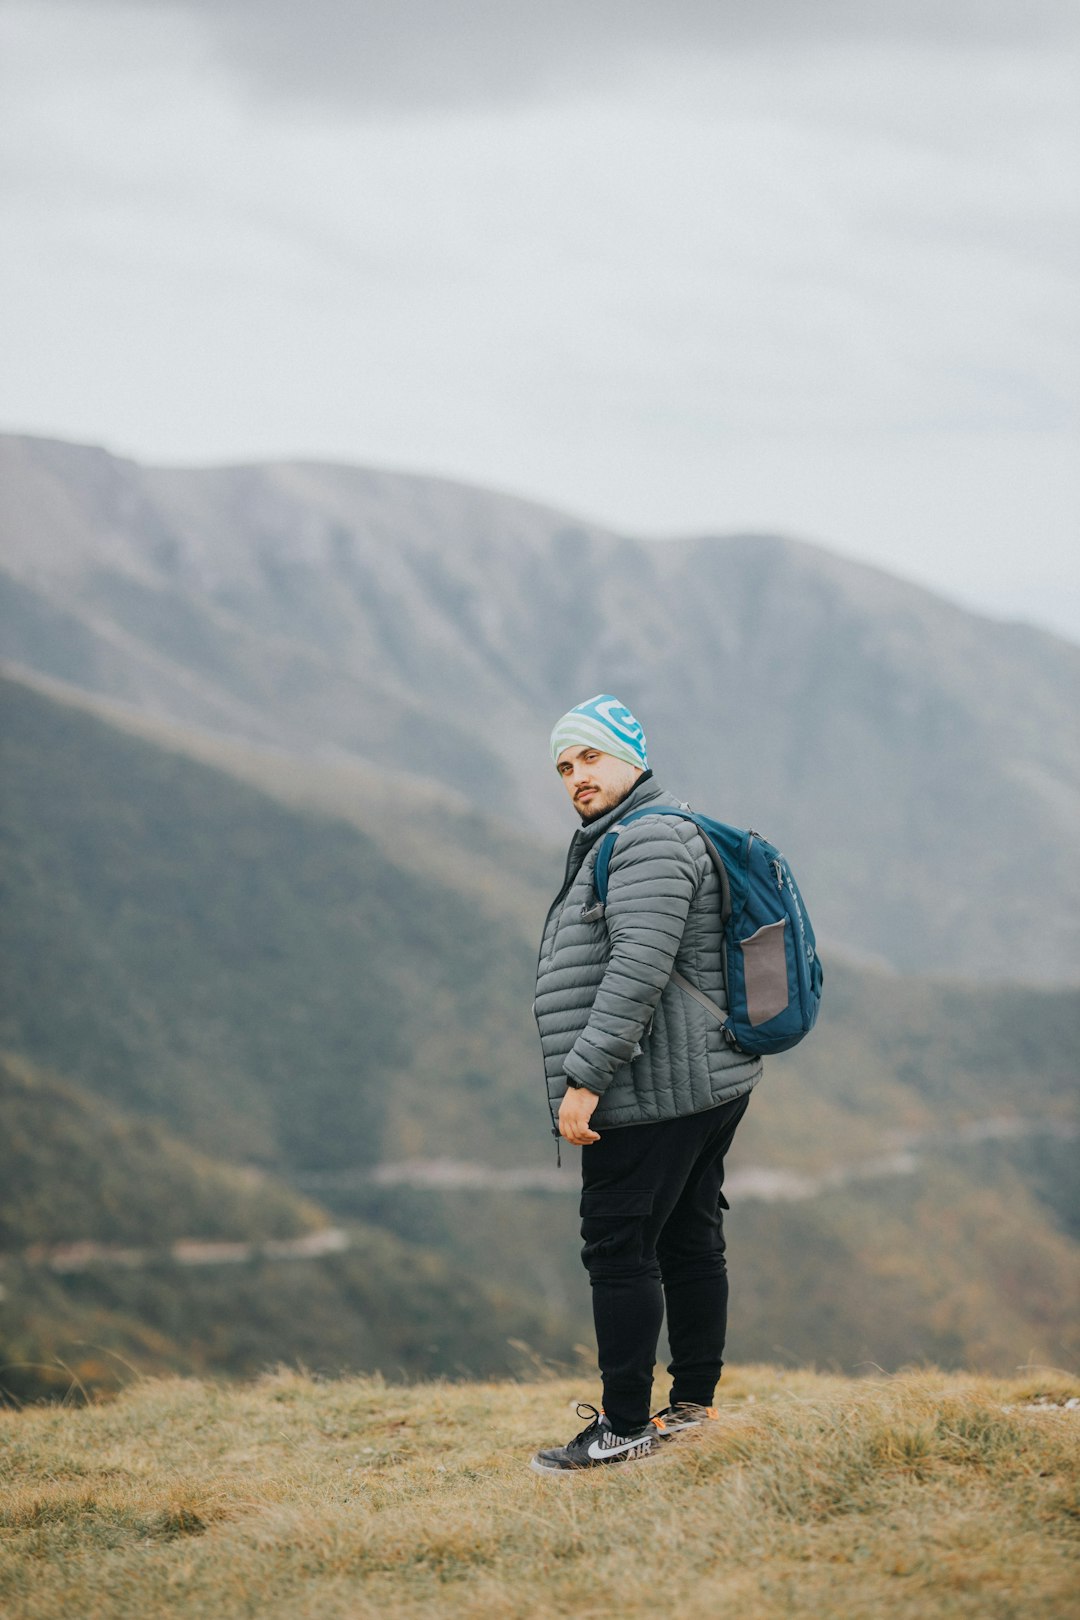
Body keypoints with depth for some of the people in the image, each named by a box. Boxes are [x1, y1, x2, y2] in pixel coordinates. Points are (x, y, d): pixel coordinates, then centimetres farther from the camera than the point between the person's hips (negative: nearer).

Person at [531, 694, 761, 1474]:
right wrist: (595, 1074, 25)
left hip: (653, 1094, -11)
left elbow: (639, 972, -25)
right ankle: (691, 1406, 22)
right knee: (690, 1242, 14)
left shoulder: (649, 841, -15)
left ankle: (626, 1428, -7)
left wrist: (584, 1077, -25)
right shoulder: (630, 840, 21)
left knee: (620, 1249, -9)